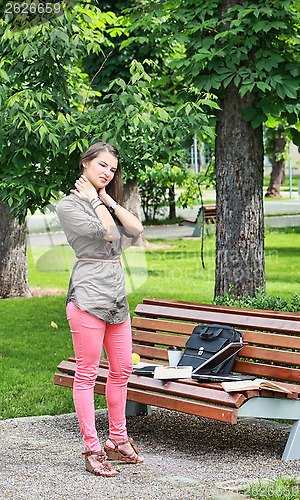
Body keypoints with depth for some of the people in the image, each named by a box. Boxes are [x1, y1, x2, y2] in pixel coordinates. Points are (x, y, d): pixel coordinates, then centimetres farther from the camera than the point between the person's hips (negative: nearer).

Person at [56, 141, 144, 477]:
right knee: (86, 374, -4)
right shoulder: (69, 205, -4)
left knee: (122, 370, 11)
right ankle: (92, 449, -1)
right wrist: (94, 201, -3)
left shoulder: (107, 203, 19)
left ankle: (117, 440, 23)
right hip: (89, 294, -8)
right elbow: (108, 233, -15)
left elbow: (136, 229, 3)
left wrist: (108, 199, 3)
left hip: (116, 296, 8)